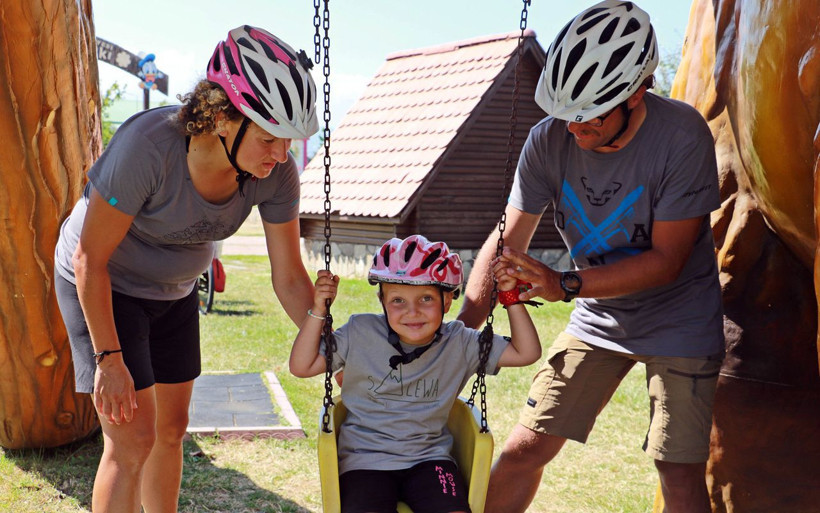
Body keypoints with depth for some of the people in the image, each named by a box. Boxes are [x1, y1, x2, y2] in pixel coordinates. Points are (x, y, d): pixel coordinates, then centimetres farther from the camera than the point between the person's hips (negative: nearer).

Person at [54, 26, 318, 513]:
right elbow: (90, 258, -25)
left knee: (172, 428, 15)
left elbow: (290, 278, -12)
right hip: (101, 287, -5)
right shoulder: (148, 145, -36)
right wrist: (109, 358, -23)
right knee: (134, 437, -10)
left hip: (174, 291, 6)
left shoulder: (276, 173, -22)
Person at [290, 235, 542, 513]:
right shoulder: (360, 334, -4)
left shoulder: (459, 343, -1)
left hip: (429, 458, 2)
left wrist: (511, 298, -6)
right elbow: (301, 367, -1)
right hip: (365, 459, -1)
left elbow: (526, 352, 3)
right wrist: (318, 310, -10)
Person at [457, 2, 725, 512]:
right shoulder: (550, 139, -13)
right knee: (524, 448, 0)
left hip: (679, 321, -3)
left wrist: (565, 285, -29)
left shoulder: (681, 135, -23)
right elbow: (508, 242, -8)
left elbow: (666, 259, -20)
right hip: (598, 317, 3)